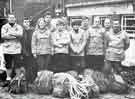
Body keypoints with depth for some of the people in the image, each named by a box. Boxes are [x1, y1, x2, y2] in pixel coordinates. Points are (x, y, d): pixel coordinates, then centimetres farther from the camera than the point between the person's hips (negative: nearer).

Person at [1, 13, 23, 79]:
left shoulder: (19, 27, 8)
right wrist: (15, 36, -13)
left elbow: (20, 35, -11)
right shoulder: (4, 27, 7)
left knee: (17, 65, -1)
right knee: (8, 65, 7)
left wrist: (10, 33, -14)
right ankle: (8, 77, 19)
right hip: (7, 49, 1)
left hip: (16, 49, 0)